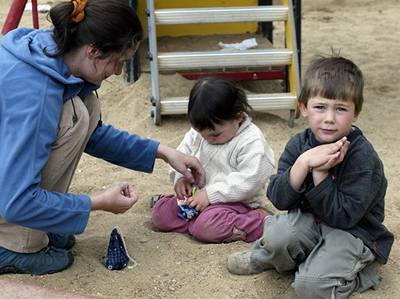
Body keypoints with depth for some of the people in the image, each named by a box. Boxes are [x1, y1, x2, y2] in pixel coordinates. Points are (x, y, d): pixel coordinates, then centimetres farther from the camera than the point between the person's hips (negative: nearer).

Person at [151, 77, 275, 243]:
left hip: (234, 201, -7)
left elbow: (248, 182, -24)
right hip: (199, 194, 7)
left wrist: (210, 194, -26)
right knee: (159, 213, -7)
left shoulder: (252, 141, -18)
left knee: (206, 227, -34)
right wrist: (181, 177, -10)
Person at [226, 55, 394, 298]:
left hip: (354, 232, -4)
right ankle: (264, 258, 7)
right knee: (277, 231, -27)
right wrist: (304, 163, -28)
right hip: (310, 222, 5)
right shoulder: (299, 145, -5)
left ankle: (357, 274, 4)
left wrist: (320, 172, -29)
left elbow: (342, 216, -24)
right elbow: (278, 199, -15)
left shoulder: (363, 157, -21)